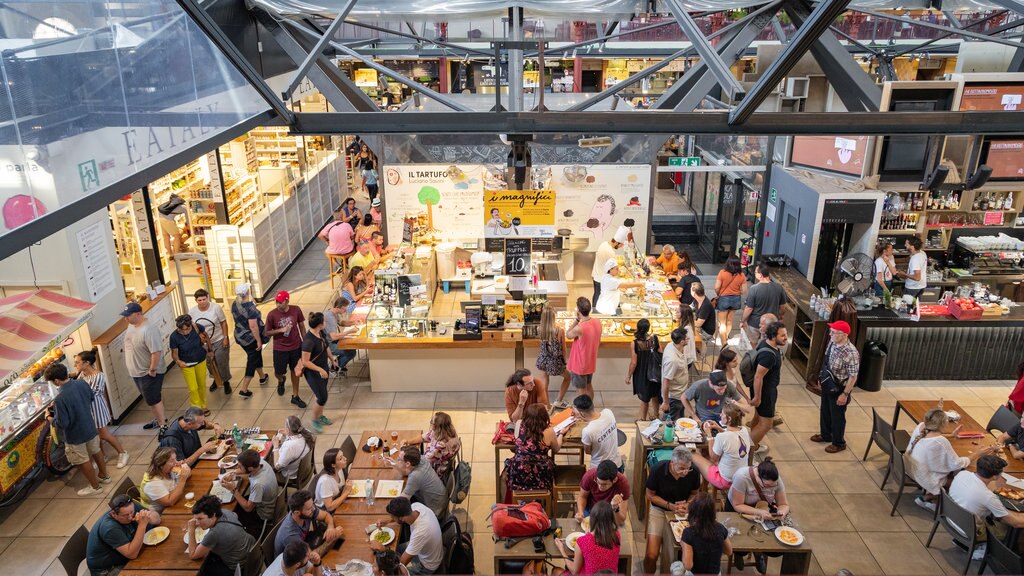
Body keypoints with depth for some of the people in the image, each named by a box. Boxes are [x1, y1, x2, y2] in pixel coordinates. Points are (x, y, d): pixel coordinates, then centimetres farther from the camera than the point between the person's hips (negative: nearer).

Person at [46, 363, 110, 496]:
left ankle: (95, 487, 29)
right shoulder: (82, 383, -13)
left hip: (75, 436, -6)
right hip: (90, 427, 7)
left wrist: (49, 418, -8)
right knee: (96, 451, 27)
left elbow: (62, 424, -25)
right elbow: (92, 397, 6)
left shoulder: (60, 399, -33)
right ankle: (104, 476, 45)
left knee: (83, 462, 14)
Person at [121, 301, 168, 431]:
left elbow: (156, 352, -31)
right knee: (151, 397, 22)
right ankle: (158, 419, 38)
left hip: (148, 373, -9)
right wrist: (133, 367, 18)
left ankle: (163, 425, 15)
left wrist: (152, 370, -24)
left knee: (153, 399, 2)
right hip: (137, 371, 9)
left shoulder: (149, 329, -30)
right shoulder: (132, 325, 0)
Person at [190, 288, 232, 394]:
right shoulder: (192, 311, -8)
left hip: (219, 341, -3)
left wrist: (226, 338, -12)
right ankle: (215, 379, 43)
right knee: (209, 364, 18)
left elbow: (223, 323, -10)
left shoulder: (216, 308, -16)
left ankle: (226, 382, 24)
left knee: (222, 363, 3)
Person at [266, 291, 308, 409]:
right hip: (280, 349, -1)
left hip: (296, 347, 1)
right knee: (278, 372, 10)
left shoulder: (296, 310, -13)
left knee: (295, 370, 12)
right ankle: (281, 381, 49)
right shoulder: (272, 315, -17)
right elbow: (267, 333, -8)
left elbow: (301, 326, 1)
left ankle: (295, 396, 27)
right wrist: (281, 330, -23)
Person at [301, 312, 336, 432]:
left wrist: (332, 359, 23)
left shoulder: (321, 333, -6)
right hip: (313, 372, -8)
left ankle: (321, 416, 42)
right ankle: (315, 421, 22)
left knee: (323, 394, 21)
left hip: (324, 368, 8)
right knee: (322, 398, -2)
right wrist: (320, 370, -29)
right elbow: (305, 362, -27)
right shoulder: (308, 340, -31)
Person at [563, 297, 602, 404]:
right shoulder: (597, 322, -8)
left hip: (579, 364, -7)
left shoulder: (579, 328, -31)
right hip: (591, 362, 7)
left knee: (581, 390, 9)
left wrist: (577, 319, -14)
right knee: (588, 386, 24)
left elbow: (568, 335, -9)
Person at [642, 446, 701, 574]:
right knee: (651, 555, -11)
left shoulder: (694, 472, -16)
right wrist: (670, 506, -20)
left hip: (683, 511, 2)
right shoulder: (657, 470, -21)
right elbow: (651, 495, -8)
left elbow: (694, 493, 4)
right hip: (659, 509, -1)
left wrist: (687, 504, -16)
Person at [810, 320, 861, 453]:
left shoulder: (851, 353, -32)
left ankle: (839, 443, 33)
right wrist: (822, 378, 17)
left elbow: (853, 376, -25)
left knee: (837, 417, 12)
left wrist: (845, 394, -20)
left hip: (838, 390, -8)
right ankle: (825, 435, 47)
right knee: (825, 412, 25)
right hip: (826, 386, 8)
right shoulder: (833, 343, -7)